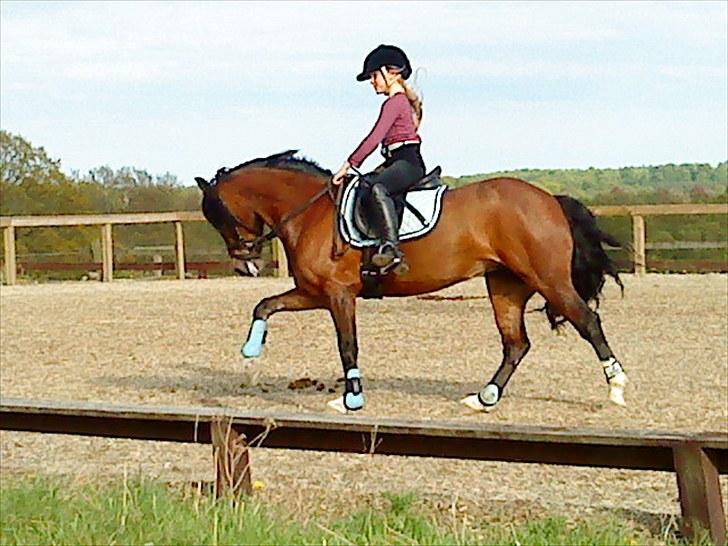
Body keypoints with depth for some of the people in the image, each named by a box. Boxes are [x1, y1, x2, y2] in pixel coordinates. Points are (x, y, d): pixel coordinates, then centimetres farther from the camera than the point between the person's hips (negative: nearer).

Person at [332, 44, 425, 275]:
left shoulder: (394, 103, -8)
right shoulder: (402, 101, 23)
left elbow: (374, 138, -16)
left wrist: (348, 165, -15)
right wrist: (384, 167, 24)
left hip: (408, 163, -11)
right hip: (400, 162, 11)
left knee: (377, 187, -38)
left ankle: (391, 249, -51)